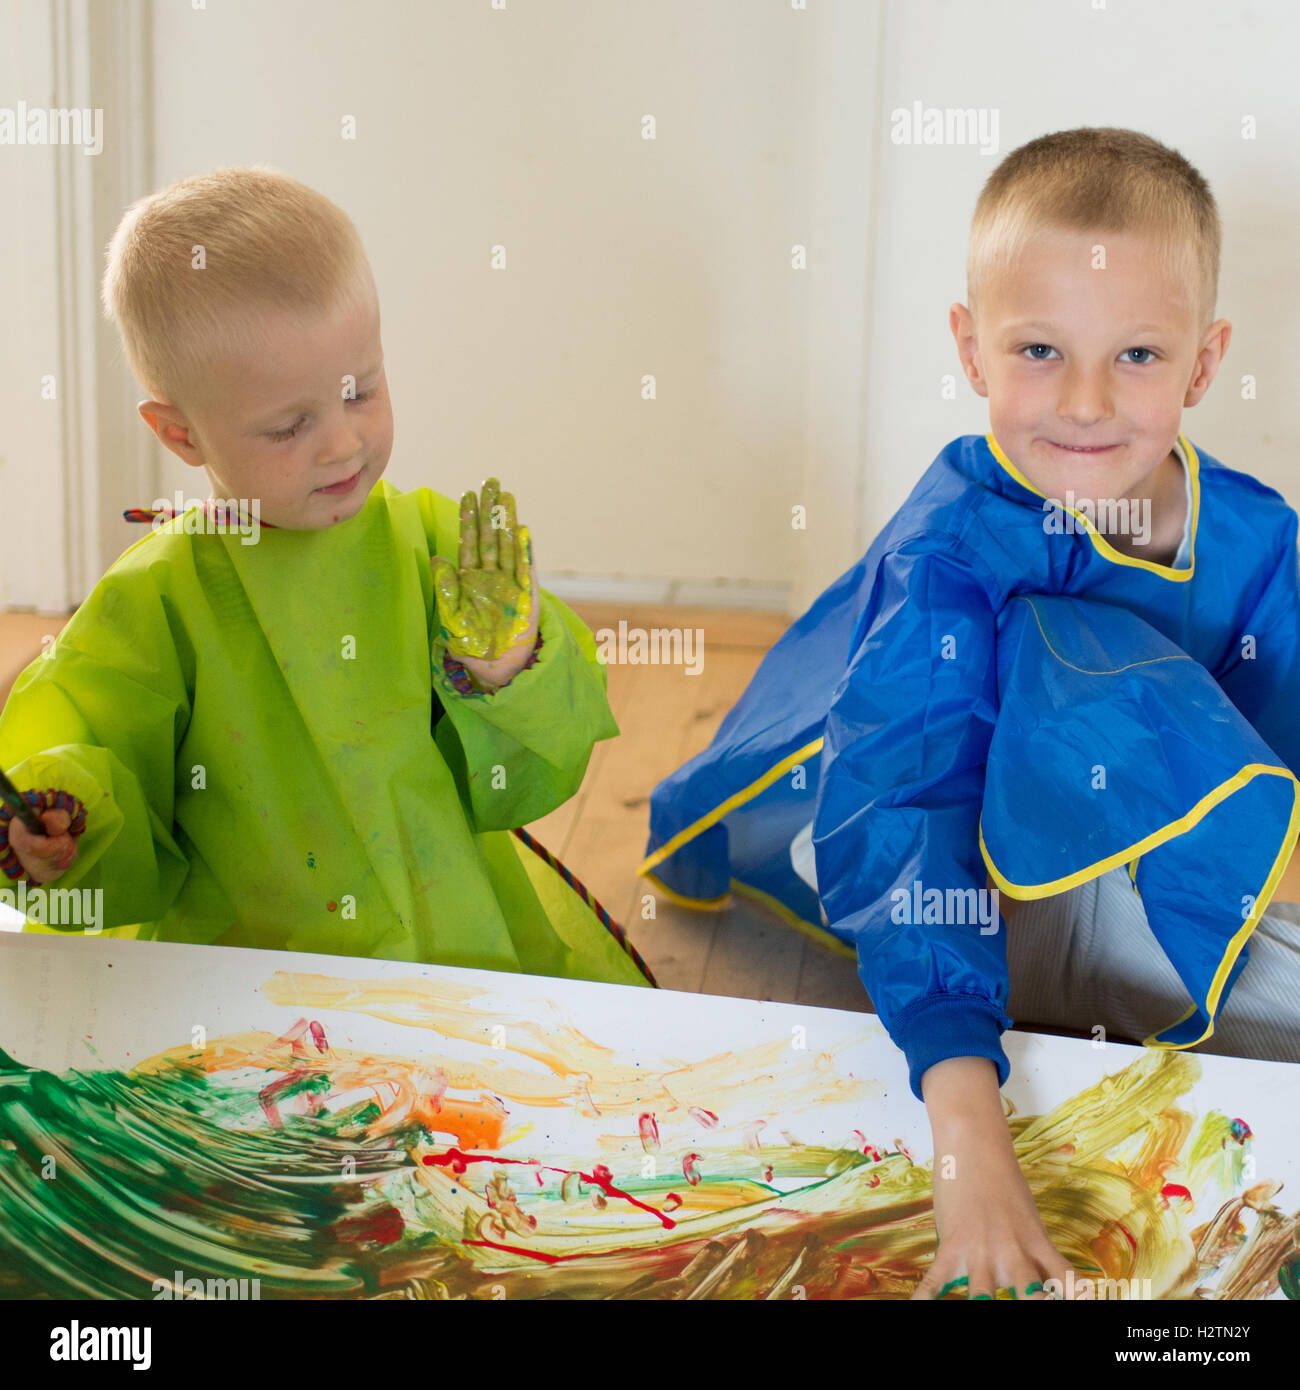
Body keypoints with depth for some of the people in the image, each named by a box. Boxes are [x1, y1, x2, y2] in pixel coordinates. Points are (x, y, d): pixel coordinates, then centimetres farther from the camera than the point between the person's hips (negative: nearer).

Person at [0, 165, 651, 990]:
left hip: (478, 948, 2)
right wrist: (69, 837, -20)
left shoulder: (435, 542, 2)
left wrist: (507, 664, -13)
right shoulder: (154, 605, -5)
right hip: (241, 980, -1)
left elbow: (522, 788, 4)